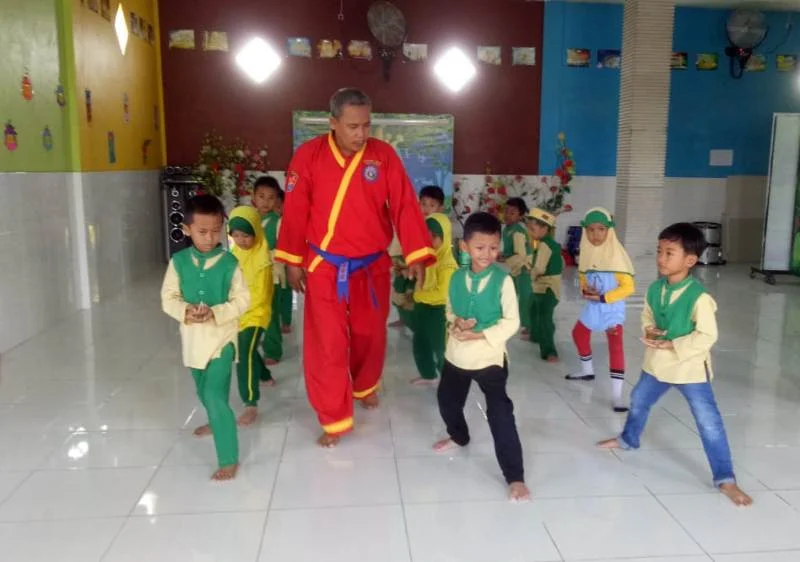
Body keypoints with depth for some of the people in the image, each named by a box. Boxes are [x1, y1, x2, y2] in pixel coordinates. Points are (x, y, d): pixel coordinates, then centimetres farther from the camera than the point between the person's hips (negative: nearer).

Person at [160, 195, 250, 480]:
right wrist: (185, 312, -22)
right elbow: (168, 298, -2)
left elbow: (242, 300, -12)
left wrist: (215, 313, -26)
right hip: (192, 337, 5)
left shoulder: (229, 263, -12)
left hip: (221, 336, -5)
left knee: (215, 395, -14)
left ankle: (229, 459, -6)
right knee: (203, 391, 26)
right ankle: (216, 422, 57)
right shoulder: (179, 261, -5)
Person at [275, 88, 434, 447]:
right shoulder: (308, 156, -9)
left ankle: (366, 387, 47)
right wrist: (292, 260, -2)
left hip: (372, 266, 2)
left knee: (370, 335, 18)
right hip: (324, 267, -1)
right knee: (326, 344, -1)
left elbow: (405, 206, -10)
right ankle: (334, 420, 13)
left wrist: (417, 255, -17)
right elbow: (296, 211, -4)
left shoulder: (384, 155, -7)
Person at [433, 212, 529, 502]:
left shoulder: (503, 280, -16)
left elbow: (512, 322, -15)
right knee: (447, 400, 25)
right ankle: (458, 436, 56)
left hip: (489, 356, -5)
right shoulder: (457, 277, -4)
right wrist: (456, 322, -13)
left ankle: (514, 476, 3)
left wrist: (481, 335, -23)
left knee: (500, 415, -7)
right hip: (457, 354, 6)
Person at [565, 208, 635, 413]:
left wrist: (603, 297, -23)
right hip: (592, 307, 8)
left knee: (615, 347, -14)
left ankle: (617, 396, -13)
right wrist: (585, 290, -10)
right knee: (579, 334, 24)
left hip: (612, 308, -7)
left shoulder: (616, 255, -19)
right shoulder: (587, 253, 0)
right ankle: (587, 371, 50)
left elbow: (628, 287, -20)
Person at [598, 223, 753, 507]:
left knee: (709, 422, -3)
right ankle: (628, 439, 53)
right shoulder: (655, 289, -4)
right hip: (657, 363, 7)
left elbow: (707, 336, -23)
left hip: (690, 368, -7)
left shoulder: (699, 297, -24)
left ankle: (725, 478, 8)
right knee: (639, 401, 25)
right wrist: (649, 331, -12)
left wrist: (673, 346, -26)